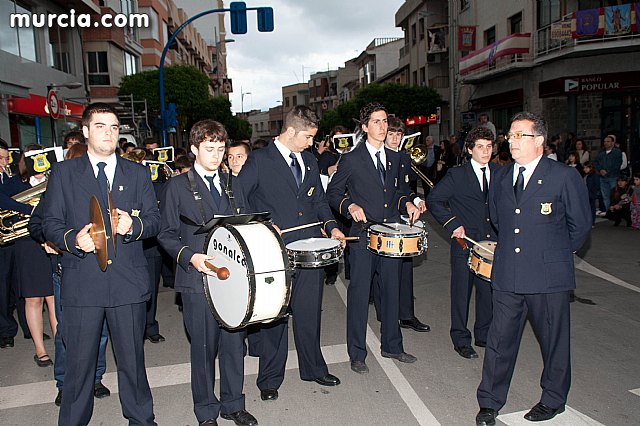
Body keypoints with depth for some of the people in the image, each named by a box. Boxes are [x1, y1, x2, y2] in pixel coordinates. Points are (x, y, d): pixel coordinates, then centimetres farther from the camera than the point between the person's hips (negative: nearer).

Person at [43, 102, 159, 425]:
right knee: (79, 363, 7)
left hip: (128, 281, 1)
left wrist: (134, 225, -15)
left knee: (132, 359, 11)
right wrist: (73, 239, -15)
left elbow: (155, 220, 7)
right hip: (81, 283, -1)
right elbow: (50, 224, 5)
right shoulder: (63, 172, 8)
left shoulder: (137, 174, 11)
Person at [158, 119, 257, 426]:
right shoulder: (178, 185, 1)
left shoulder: (231, 184, 14)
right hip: (198, 278, -4)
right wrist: (189, 257, -16)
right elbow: (167, 234, -1)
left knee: (234, 343, 10)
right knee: (204, 347, 5)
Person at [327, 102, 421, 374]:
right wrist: (350, 206, -17)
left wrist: (406, 203, 3)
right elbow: (333, 193, 0)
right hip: (363, 235, -5)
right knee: (359, 293, 1)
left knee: (391, 290, 13)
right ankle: (357, 354, 15)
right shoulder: (351, 160, -3)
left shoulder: (395, 159, 12)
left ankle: (392, 346, 30)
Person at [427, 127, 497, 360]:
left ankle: (484, 335, 31)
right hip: (465, 242, -4)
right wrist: (453, 224, -12)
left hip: (492, 242, 4)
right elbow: (433, 200, -7)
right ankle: (461, 340, 19)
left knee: (488, 290, 13)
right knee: (462, 293, 5)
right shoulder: (457, 175, -6)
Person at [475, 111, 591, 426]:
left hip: (549, 276, -3)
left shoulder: (565, 177, -6)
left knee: (554, 341, 13)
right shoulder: (499, 177, 8)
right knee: (500, 340, 7)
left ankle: (553, 400, 35)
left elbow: (581, 225, 3)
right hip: (507, 276, 4)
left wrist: (556, 254, 10)